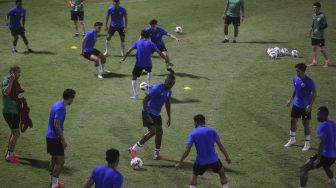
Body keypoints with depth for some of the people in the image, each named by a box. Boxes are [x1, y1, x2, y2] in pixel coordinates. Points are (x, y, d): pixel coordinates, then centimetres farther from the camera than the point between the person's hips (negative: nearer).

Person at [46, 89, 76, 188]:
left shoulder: (57, 104, 10)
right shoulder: (61, 108, -20)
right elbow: (56, 125, -24)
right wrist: (63, 140, -18)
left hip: (50, 136, 10)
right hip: (55, 138, -10)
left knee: (54, 159, 20)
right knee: (60, 161, -4)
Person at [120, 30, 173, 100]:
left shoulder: (137, 43, 3)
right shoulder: (151, 44, 3)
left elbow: (128, 51, -3)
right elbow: (159, 53, -3)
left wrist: (123, 59, 9)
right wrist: (167, 60, 0)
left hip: (139, 64, -2)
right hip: (148, 64, 2)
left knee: (134, 77, 11)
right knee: (149, 71, 37)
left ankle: (135, 95, 0)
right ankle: (149, 87, 43)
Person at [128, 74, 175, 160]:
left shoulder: (168, 91, 4)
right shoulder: (157, 88, -23)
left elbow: (167, 103, 20)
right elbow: (145, 100, -24)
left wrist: (169, 117, 20)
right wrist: (147, 115, -27)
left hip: (157, 113, 9)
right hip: (148, 112, -9)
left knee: (159, 132, 8)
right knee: (152, 131, -17)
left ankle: (157, 155, 18)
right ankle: (134, 149, -9)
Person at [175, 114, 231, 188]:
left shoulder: (193, 133, -5)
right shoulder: (211, 131, 0)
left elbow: (187, 150, -10)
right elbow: (220, 145, -1)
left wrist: (179, 163, -5)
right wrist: (227, 156, 9)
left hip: (200, 161, -1)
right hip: (213, 160, 1)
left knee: (194, 175, 22)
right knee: (221, 172, 25)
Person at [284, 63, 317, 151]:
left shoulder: (309, 81, -21)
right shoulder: (295, 78, -2)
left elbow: (314, 93, -15)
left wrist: (310, 105, -20)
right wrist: (291, 99, 10)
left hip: (305, 107, -6)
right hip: (296, 105, 6)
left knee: (306, 124, 3)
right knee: (293, 122, 13)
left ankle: (307, 143, 17)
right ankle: (292, 140, 33)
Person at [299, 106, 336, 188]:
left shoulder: (322, 126, -15)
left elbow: (322, 142, -24)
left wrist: (318, 159, -25)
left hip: (325, 155, -9)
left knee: (303, 169, -7)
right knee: (325, 166, 43)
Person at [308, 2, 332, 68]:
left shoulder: (322, 16, -16)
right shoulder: (314, 15, 7)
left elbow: (325, 25, -15)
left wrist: (318, 29, -23)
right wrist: (312, 28, 6)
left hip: (320, 36, -7)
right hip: (314, 35, 7)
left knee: (322, 49, -3)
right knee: (313, 48, 8)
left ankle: (327, 61, 10)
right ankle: (314, 61, 17)